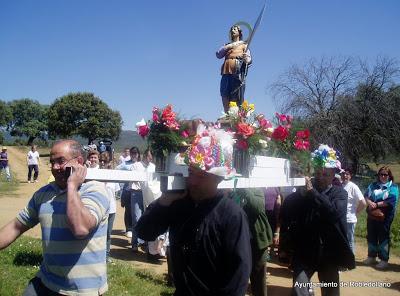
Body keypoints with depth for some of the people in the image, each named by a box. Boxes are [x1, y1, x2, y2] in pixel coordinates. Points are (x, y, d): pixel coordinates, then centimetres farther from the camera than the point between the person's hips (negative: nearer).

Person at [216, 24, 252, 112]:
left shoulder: (244, 45, 15)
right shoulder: (227, 46, 26)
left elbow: (249, 60, 2)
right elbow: (218, 55, 10)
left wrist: (246, 59, -22)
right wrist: (229, 46, -1)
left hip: (237, 75, -4)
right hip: (226, 75, 4)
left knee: (238, 101, -10)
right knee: (225, 100, -2)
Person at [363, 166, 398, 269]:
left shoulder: (393, 187, -1)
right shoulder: (373, 185, 13)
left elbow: (391, 201, -13)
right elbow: (366, 195, 4)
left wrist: (377, 204, -15)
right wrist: (370, 202, -17)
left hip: (385, 217, -4)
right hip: (372, 215, 5)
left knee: (383, 237, 0)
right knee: (371, 236, 11)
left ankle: (384, 260, 8)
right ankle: (372, 257, 25)